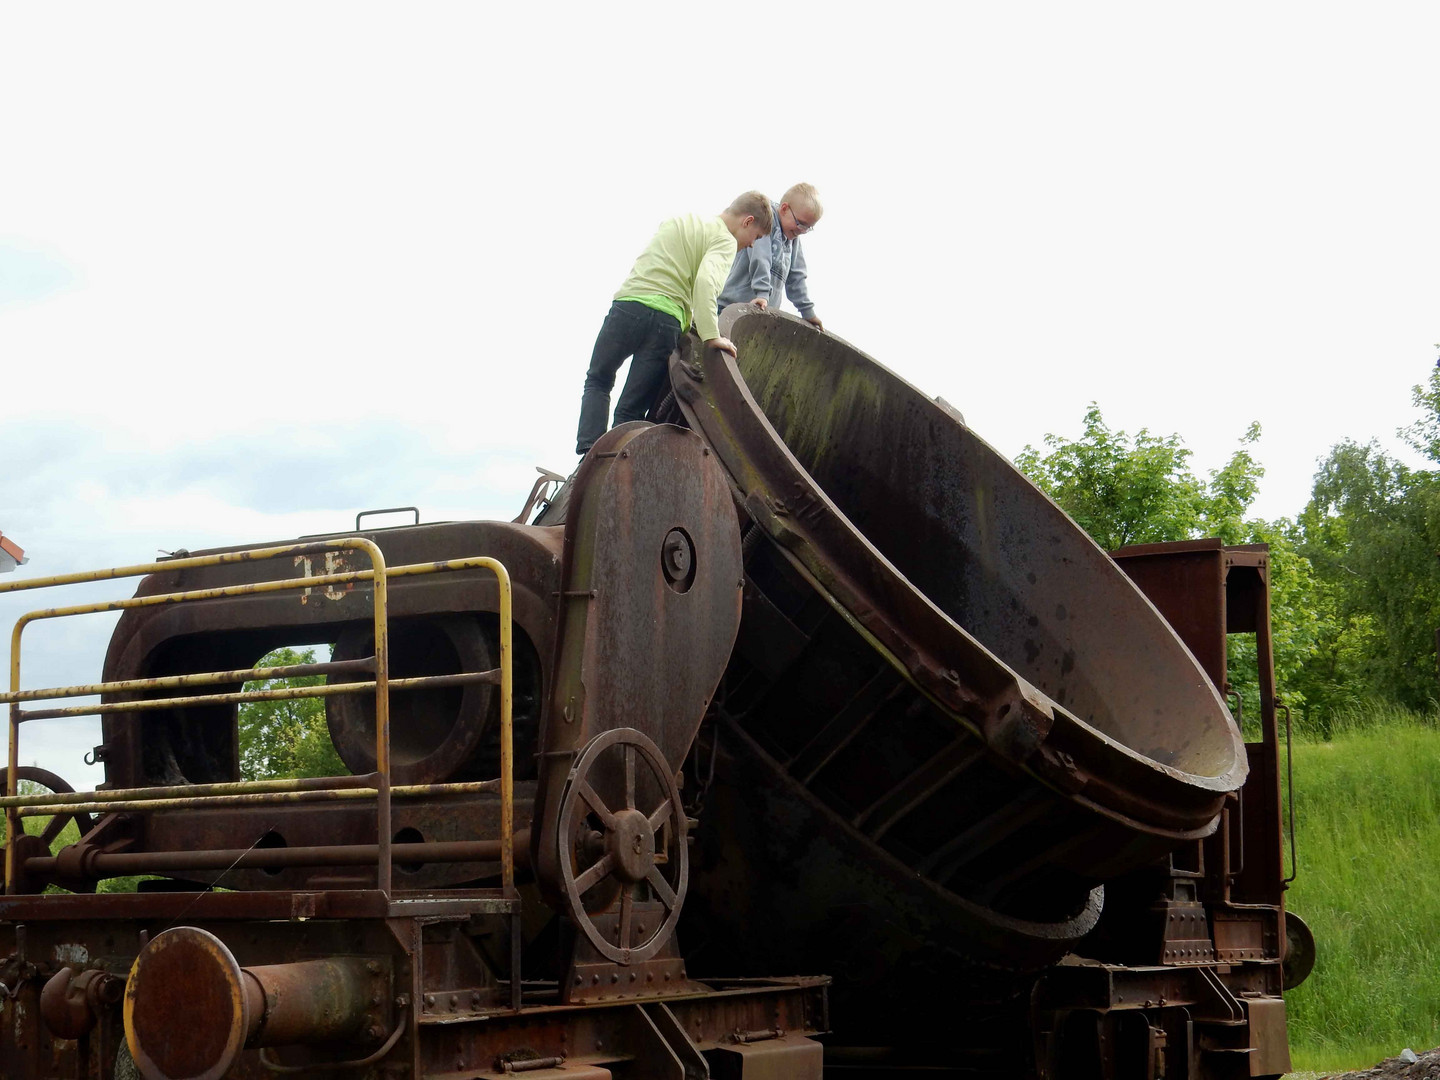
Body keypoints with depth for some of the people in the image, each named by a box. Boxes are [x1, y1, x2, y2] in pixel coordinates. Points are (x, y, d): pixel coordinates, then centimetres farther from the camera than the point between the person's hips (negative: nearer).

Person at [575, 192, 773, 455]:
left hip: (627, 305, 4)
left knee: (598, 383, 19)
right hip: (666, 320, -4)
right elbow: (705, 280, -16)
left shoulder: (679, 219, 25)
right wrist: (710, 335, -23)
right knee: (631, 411, 2)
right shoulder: (725, 241, 3)